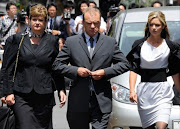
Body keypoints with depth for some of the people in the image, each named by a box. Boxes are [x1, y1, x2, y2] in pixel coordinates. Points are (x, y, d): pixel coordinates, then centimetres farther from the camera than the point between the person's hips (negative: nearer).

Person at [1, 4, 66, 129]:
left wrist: (61, 90, 2)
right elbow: (7, 68, 5)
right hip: (21, 97, -2)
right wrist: (8, 92, -2)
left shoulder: (52, 41, 9)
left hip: (45, 96, 2)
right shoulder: (17, 39, 5)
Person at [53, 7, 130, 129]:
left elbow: (124, 64, 9)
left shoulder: (110, 42, 8)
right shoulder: (71, 42, 6)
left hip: (102, 102, -1)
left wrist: (105, 72, -6)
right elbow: (57, 64, 6)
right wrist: (76, 70, -10)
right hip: (78, 101, 1)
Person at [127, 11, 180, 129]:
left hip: (163, 92, -1)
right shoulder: (139, 45, 5)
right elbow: (133, 69, 1)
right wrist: (132, 90, -11)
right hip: (145, 90, 1)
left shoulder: (170, 46, 5)